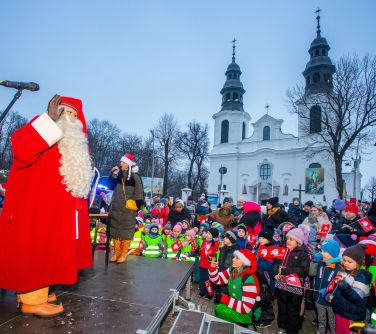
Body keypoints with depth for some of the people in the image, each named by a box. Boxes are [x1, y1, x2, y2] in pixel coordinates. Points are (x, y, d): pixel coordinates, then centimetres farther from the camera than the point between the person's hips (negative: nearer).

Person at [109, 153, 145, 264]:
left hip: (128, 208, -5)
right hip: (116, 207, 5)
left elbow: (138, 192, -6)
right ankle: (116, 252, 20)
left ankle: (124, 254, 10)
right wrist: (113, 175, 2)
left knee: (126, 230, 1)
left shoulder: (135, 177, -7)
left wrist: (138, 204, -12)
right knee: (115, 229, 9)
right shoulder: (119, 175, 6)